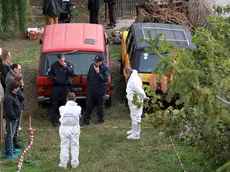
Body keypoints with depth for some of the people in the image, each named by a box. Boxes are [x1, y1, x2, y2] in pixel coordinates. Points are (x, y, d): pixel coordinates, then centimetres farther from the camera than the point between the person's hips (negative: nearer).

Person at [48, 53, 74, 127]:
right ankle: (54, 120, 10)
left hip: (66, 86, 0)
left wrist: (66, 67, -23)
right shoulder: (54, 65, -2)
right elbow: (50, 73, 11)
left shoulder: (69, 64, -2)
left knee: (65, 103, 8)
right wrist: (53, 78, -9)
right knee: (55, 104, 2)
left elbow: (72, 73, -10)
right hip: (56, 86, 0)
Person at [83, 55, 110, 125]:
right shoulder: (92, 66, 4)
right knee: (88, 106, 4)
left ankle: (100, 120, 23)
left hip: (100, 91, -3)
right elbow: (88, 76, 15)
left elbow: (104, 78, -21)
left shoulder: (105, 69, -10)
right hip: (91, 90, 4)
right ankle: (86, 120, 8)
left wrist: (98, 72, -24)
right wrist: (88, 85, 13)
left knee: (100, 106, 9)